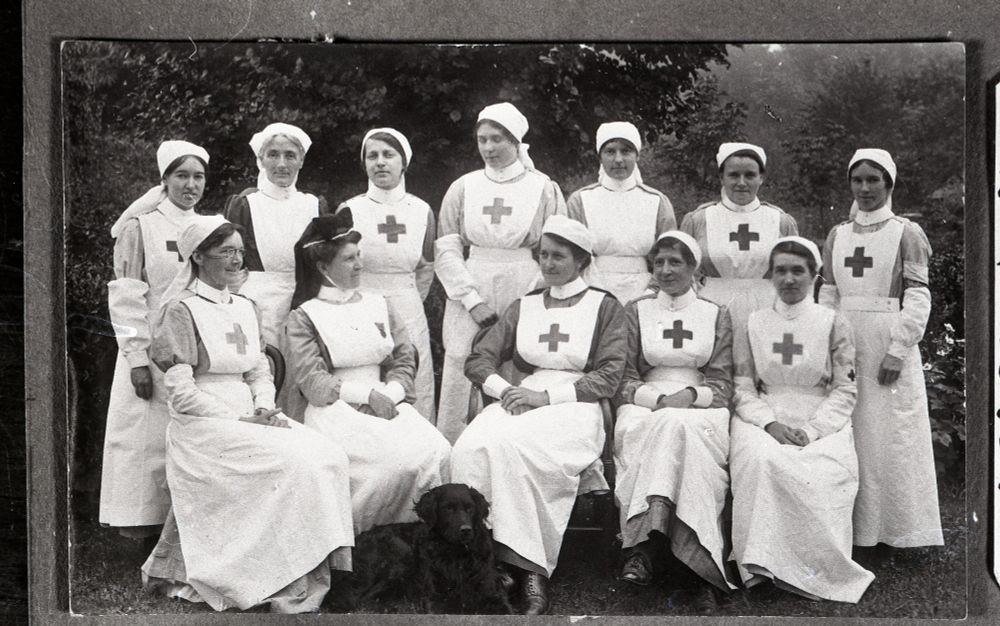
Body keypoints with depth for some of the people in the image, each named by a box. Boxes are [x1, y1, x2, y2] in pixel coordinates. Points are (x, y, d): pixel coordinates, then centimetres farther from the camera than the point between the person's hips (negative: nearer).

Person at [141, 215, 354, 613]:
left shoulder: (245, 309, 17)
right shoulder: (181, 310, -6)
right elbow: (180, 394, -11)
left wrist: (265, 409, -5)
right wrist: (240, 420, -15)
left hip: (248, 420, 7)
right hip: (203, 428, -7)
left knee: (329, 456, -17)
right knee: (293, 462, -28)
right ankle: (290, 590, -20)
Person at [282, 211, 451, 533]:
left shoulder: (378, 304, 19)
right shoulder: (303, 317, 5)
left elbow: (405, 361, 13)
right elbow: (311, 381, -6)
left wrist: (390, 394, -8)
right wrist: (368, 394, -15)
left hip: (387, 402, 5)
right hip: (332, 409, -4)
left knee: (437, 452, -25)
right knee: (398, 458, -31)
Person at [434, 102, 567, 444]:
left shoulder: (544, 188, 7)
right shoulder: (463, 188, 11)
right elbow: (445, 250, 6)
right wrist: (472, 300, -5)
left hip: (525, 298, -1)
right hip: (471, 298, 2)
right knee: (460, 383, -4)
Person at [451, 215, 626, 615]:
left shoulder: (604, 307, 13)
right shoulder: (523, 308, 25)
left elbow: (608, 378, 1)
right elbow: (478, 359, 16)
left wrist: (547, 395, -11)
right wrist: (505, 389, -6)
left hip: (576, 407, -4)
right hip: (522, 402, 4)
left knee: (512, 445, -36)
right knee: (472, 446, -31)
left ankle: (529, 572, -31)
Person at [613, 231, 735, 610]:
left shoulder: (716, 316, 15)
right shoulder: (636, 311, 16)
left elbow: (722, 384, 8)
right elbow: (623, 380, 7)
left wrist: (691, 395, -14)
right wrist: (659, 398, -12)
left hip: (701, 408, 0)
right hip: (645, 406, 0)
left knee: (680, 427, -37)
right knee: (668, 426, -36)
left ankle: (643, 546, -44)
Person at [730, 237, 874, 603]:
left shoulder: (834, 324, 7)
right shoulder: (753, 324, 12)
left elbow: (845, 391, 2)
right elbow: (743, 387, 6)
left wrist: (810, 430, -13)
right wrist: (769, 423, -12)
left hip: (822, 423, -1)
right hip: (765, 419, 1)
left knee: (821, 475, -33)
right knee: (760, 460, -34)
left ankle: (817, 572, -19)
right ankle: (764, 564, -29)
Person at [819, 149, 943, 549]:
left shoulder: (906, 233, 0)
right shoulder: (837, 235, 12)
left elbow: (918, 297, -5)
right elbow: (828, 295, 13)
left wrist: (898, 350, -14)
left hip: (889, 346, -4)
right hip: (846, 346, 4)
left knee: (893, 436, -2)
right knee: (851, 435, 5)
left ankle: (899, 529, 8)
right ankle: (856, 529, 12)